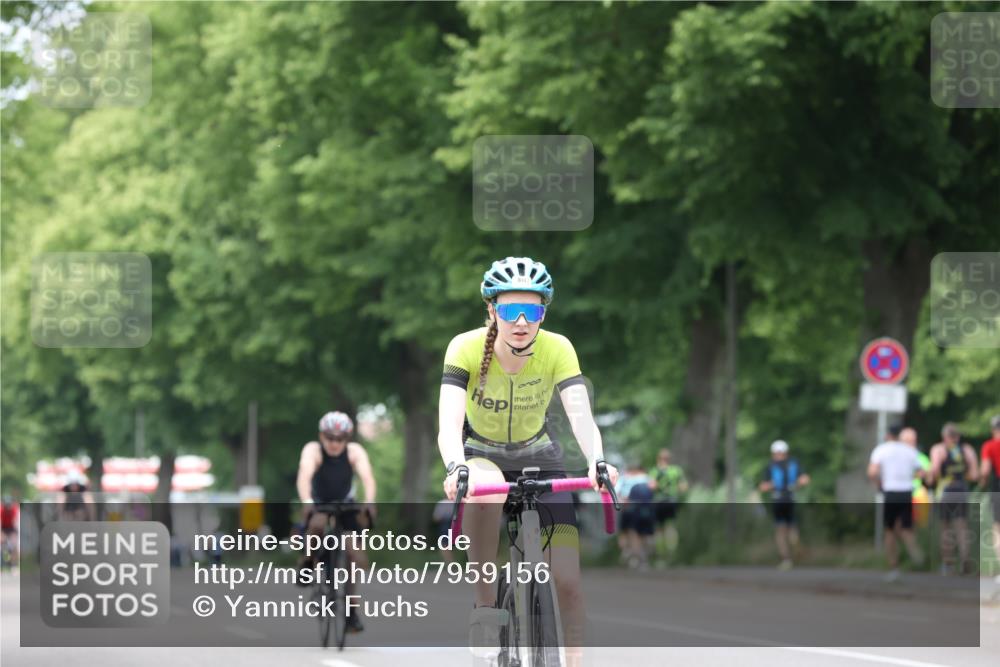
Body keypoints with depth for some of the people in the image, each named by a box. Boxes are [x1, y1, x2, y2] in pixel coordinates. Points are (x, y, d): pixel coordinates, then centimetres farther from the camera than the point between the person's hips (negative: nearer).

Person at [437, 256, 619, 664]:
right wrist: (456, 469, -57)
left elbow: (580, 414, -33)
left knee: (567, 580, -12)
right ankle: (485, 606, -24)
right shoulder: (466, 348, -25)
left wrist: (597, 461, -54)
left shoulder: (557, 349, -22)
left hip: (538, 458, 2)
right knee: (486, 490, -39)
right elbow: (449, 422, -37)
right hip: (482, 455, -2)